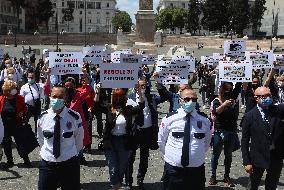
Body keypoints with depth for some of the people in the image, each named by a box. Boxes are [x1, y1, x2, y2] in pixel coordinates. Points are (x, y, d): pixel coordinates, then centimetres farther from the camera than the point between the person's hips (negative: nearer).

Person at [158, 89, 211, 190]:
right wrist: (169, 155, 7)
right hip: (173, 169, -1)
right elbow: (161, 141, 7)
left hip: (197, 170, 2)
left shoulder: (204, 121, -1)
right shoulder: (169, 119, -5)